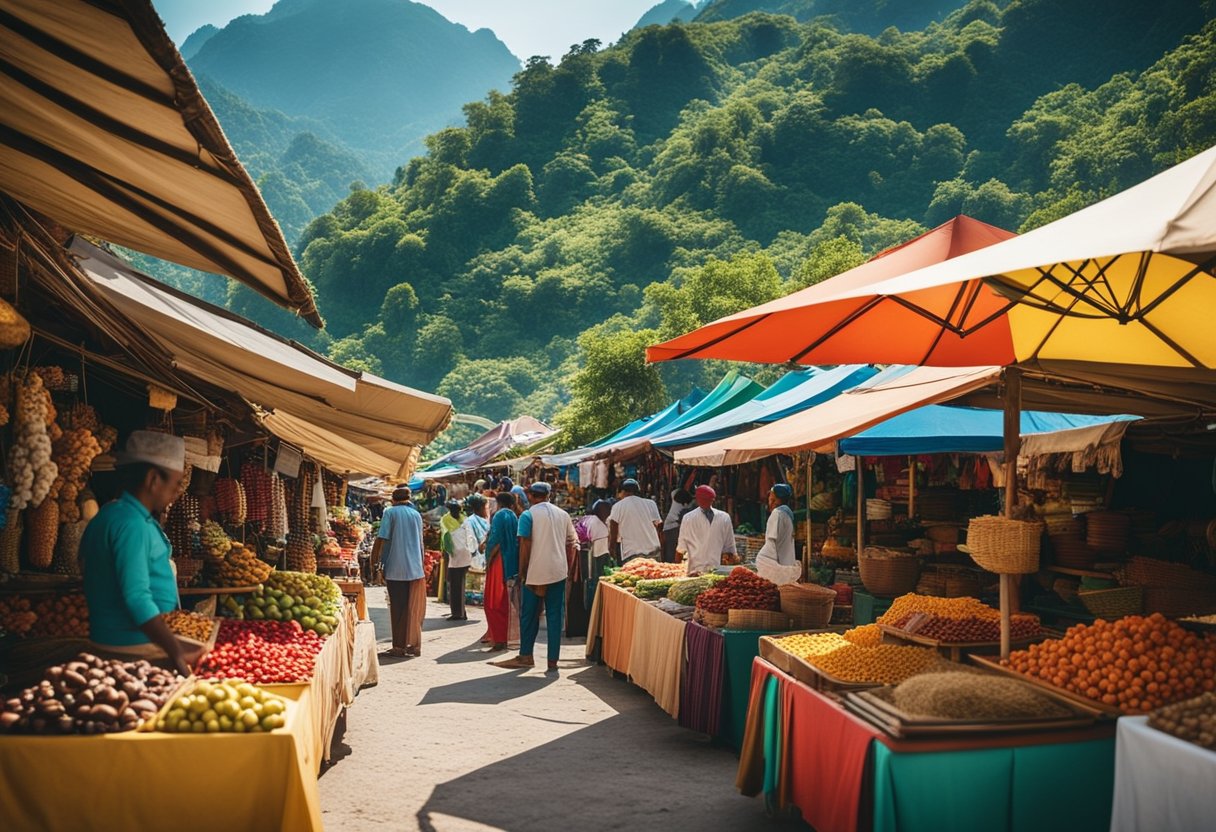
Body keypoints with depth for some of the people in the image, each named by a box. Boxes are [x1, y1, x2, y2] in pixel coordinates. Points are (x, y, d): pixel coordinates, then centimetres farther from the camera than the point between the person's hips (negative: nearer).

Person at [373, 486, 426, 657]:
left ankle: (399, 646, 5)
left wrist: (374, 561, -1)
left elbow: (381, 539, -9)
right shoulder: (416, 514, 10)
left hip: (395, 569, -3)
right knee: (414, 609, 10)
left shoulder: (390, 512, -2)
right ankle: (414, 645, 13)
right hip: (415, 569, 3)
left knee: (397, 608, 4)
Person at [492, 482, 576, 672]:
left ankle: (526, 656, 14)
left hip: (536, 572, -3)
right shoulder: (563, 515, 9)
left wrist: (522, 571, -2)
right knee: (555, 616, 5)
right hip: (558, 572, 3)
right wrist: (568, 569, 17)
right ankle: (553, 660, 5)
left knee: (529, 615, 9)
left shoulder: (528, 515, -4)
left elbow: (525, 546, -9)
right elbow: (571, 544, 11)